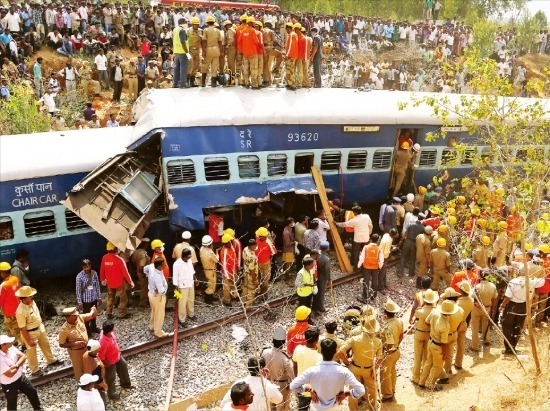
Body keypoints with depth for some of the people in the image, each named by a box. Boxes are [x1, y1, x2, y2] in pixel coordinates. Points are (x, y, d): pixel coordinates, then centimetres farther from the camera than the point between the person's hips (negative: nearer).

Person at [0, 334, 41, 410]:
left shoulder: (11, 348, -12)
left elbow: (23, 356, -6)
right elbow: (10, 374, -30)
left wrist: (16, 365, -24)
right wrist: (18, 366, -13)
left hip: (20, 377, 7)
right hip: (9, 385, -7)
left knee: (33, 392, 22)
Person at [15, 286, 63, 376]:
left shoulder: (32, 302, -11)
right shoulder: (20, 312, -35)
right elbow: (22, 328, -26)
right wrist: (29, 340, -18)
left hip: (40, 328, 8)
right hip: (30, 333, -7)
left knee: (46, 345, 26)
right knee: (31, 351, 16)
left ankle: (51, 360, 49)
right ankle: (34, 370, 37)